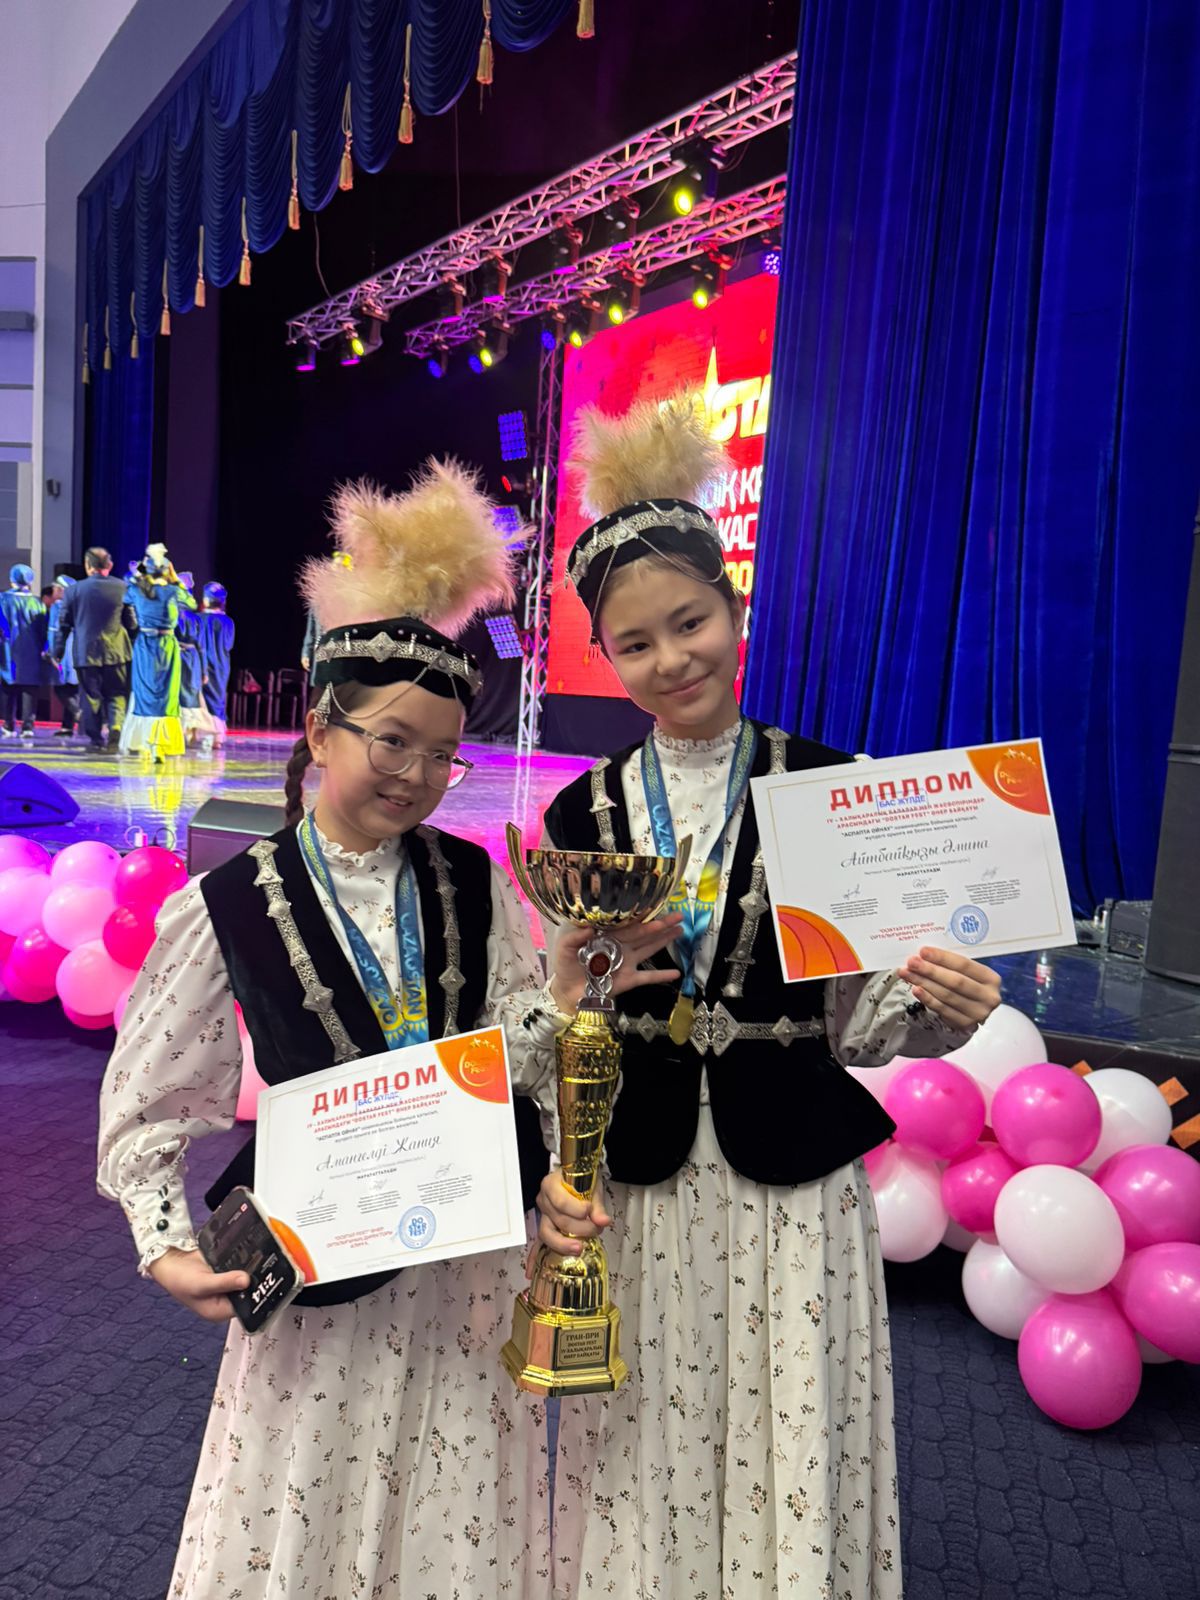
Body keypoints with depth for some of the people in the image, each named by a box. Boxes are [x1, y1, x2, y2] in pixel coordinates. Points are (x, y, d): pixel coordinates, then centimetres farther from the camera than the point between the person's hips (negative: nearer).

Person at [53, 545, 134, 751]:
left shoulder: (75, 590, -2)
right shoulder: (122, 588, -4)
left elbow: (63, 624, 3)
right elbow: (131, 622, 0)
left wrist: (58, 652, 11)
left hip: (86, 652, 0)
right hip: (116, 651, 0)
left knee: (91, 696, 10)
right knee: (117, 694, 9)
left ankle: (95, 738, 10)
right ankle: (115, 726, -14)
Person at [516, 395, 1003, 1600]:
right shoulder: (584, 813, -1)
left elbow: (852, 1018, -3)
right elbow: (563, 1032, 3)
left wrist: (936, 1012, -23)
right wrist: (554, 1176, -7)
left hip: (793, 1183, -1)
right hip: (636, 1189, 2)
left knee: (790, 1472, 14)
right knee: (644, 1477, 16)